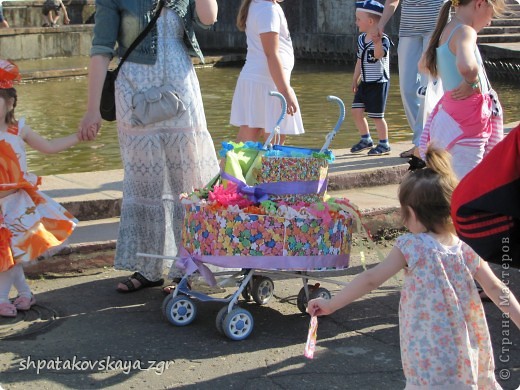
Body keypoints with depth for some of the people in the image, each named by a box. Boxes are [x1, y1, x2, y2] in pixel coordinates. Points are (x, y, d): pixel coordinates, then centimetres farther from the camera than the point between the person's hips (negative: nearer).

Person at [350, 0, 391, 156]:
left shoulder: (382, 39, -14)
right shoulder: (361, 39, 9)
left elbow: (378, 55, -33)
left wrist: (377, 41, -46)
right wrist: (355, 80, 18)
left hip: (379, 83, -8)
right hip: (364, 83, 8)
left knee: (377, 115, -3)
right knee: (356, 111, 4)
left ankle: (384, 144, 13)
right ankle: (366, 140, 22)